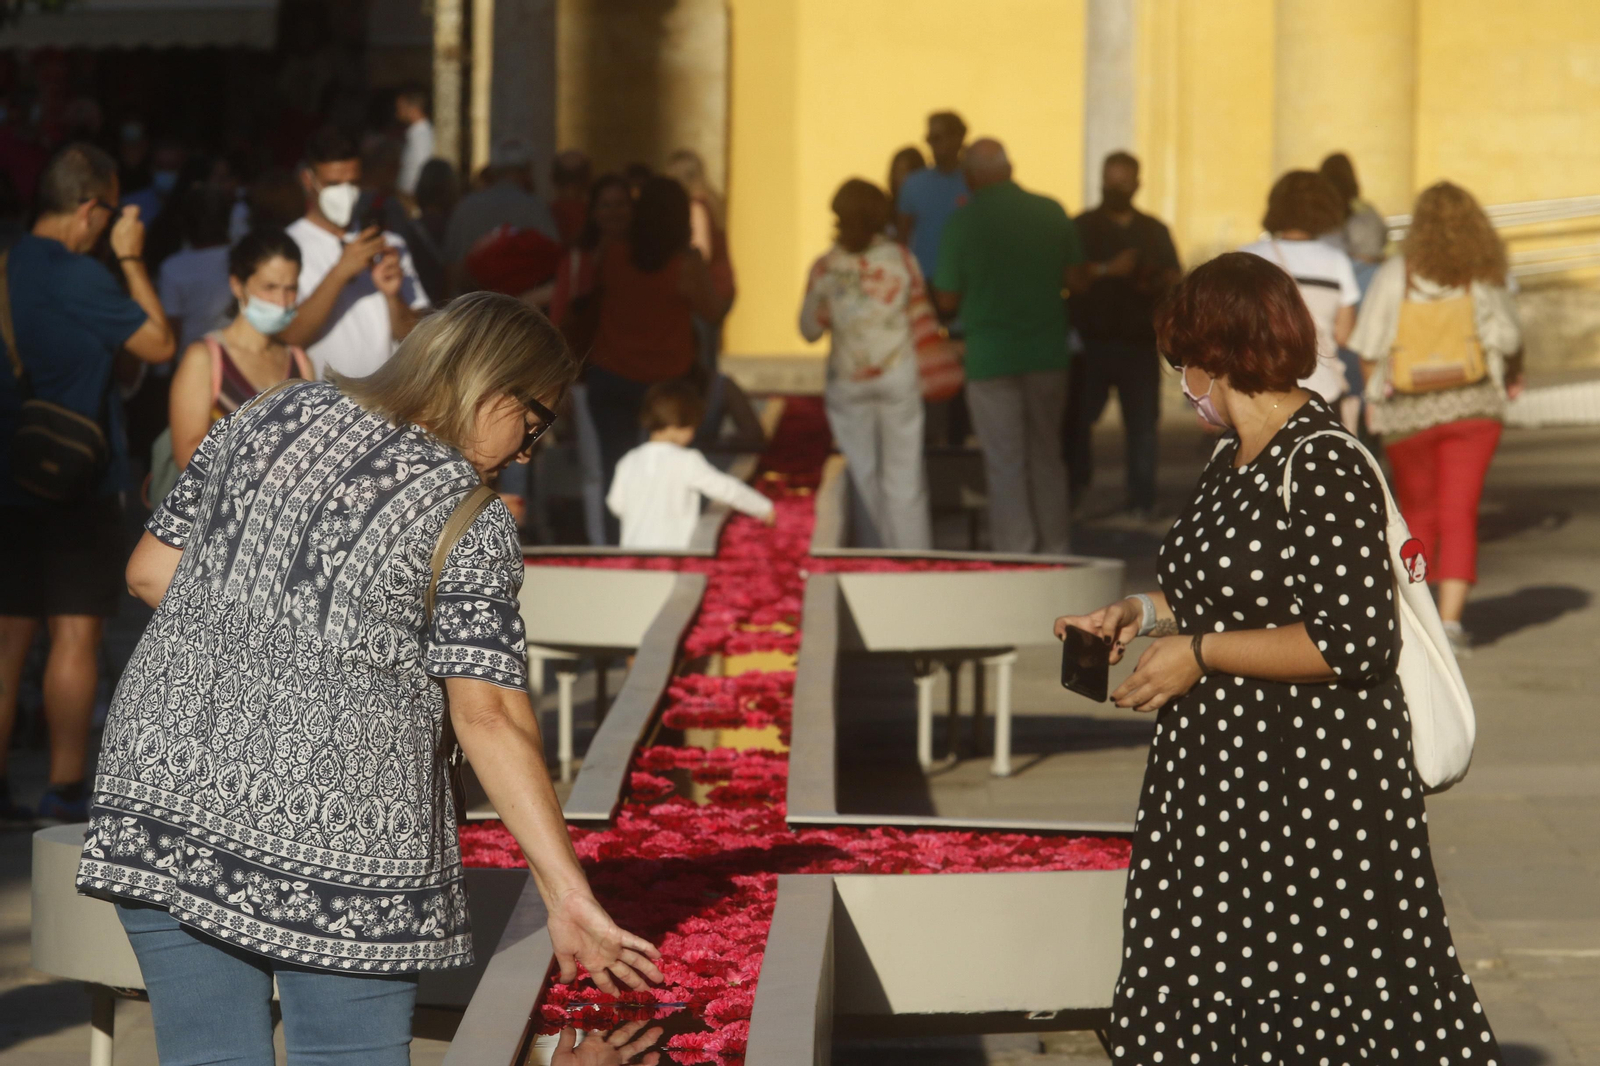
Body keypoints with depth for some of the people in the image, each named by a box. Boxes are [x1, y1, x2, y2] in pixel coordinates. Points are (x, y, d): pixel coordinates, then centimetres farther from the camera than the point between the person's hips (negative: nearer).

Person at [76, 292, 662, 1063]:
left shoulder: (271, 417, 9)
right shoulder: (470, 526, -5)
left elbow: (150, 571, 12)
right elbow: (490, 717, -12)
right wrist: (568, 896, -12)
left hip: (164, 766, 5)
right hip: (336, 820, -4)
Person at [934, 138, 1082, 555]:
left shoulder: (962, 222, -8)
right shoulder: (1052, 212, 0)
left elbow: (948, 300, -4)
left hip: (990, 355, -3)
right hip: (1048, 352, 3)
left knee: (1004, 462, 2)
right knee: (1047, 455, 14)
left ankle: (1014, 553, 2)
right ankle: (1055, 549, 18)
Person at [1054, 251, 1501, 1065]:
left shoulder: (1323, 469, -19)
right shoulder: (1236, 460, 11)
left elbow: (1354, 640, -24)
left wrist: (1200, 654, -18)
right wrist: (1143, 613, 11)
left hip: (1315, 783, -10)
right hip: (1227, 770, 10)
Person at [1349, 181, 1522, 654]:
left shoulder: (1395, 275, -6)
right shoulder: (1484, 278, -4)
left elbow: (1370, 347, -4)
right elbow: (1509, 340, 2)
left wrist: (1372, 394, 14)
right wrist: (1514, 375, 24)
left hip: (1408, 412, 1)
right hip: (1472, 408, 0)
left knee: (1417, 514, 16)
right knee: (1460, 515, 1)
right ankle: (1451, 618, -10)